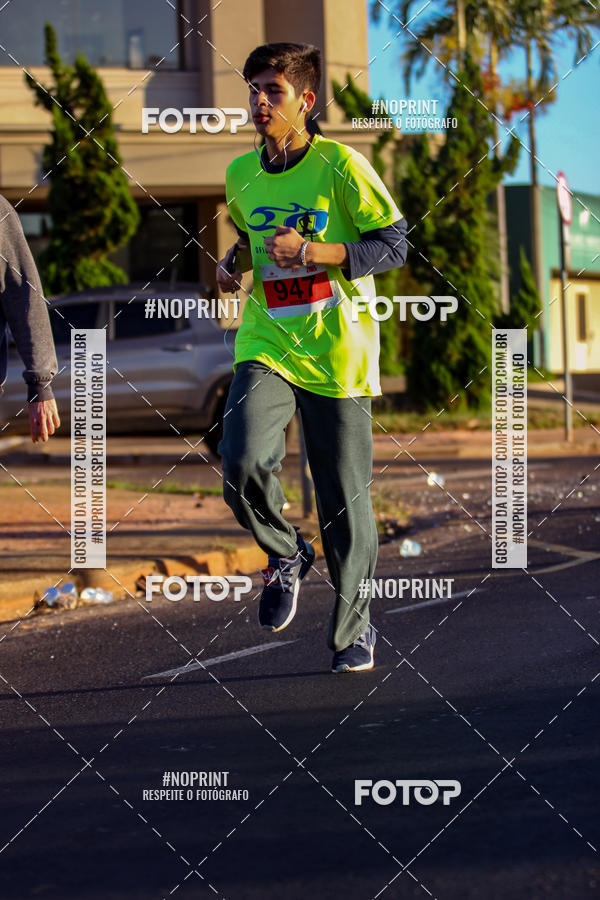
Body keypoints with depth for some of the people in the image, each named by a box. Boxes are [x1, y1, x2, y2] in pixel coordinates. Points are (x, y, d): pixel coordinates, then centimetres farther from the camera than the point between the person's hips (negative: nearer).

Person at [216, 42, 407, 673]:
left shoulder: (340, 165, -8)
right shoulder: (241, 175, 8)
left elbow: (394, 244, -7)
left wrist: (313, 252, -18)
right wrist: (235, 261, 7)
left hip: (337, 354, -3)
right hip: (266, 344, 3)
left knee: (344, 498, 2)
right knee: (242, 462, -22)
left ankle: (354, 627, 22)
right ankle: (284, 555, 8)